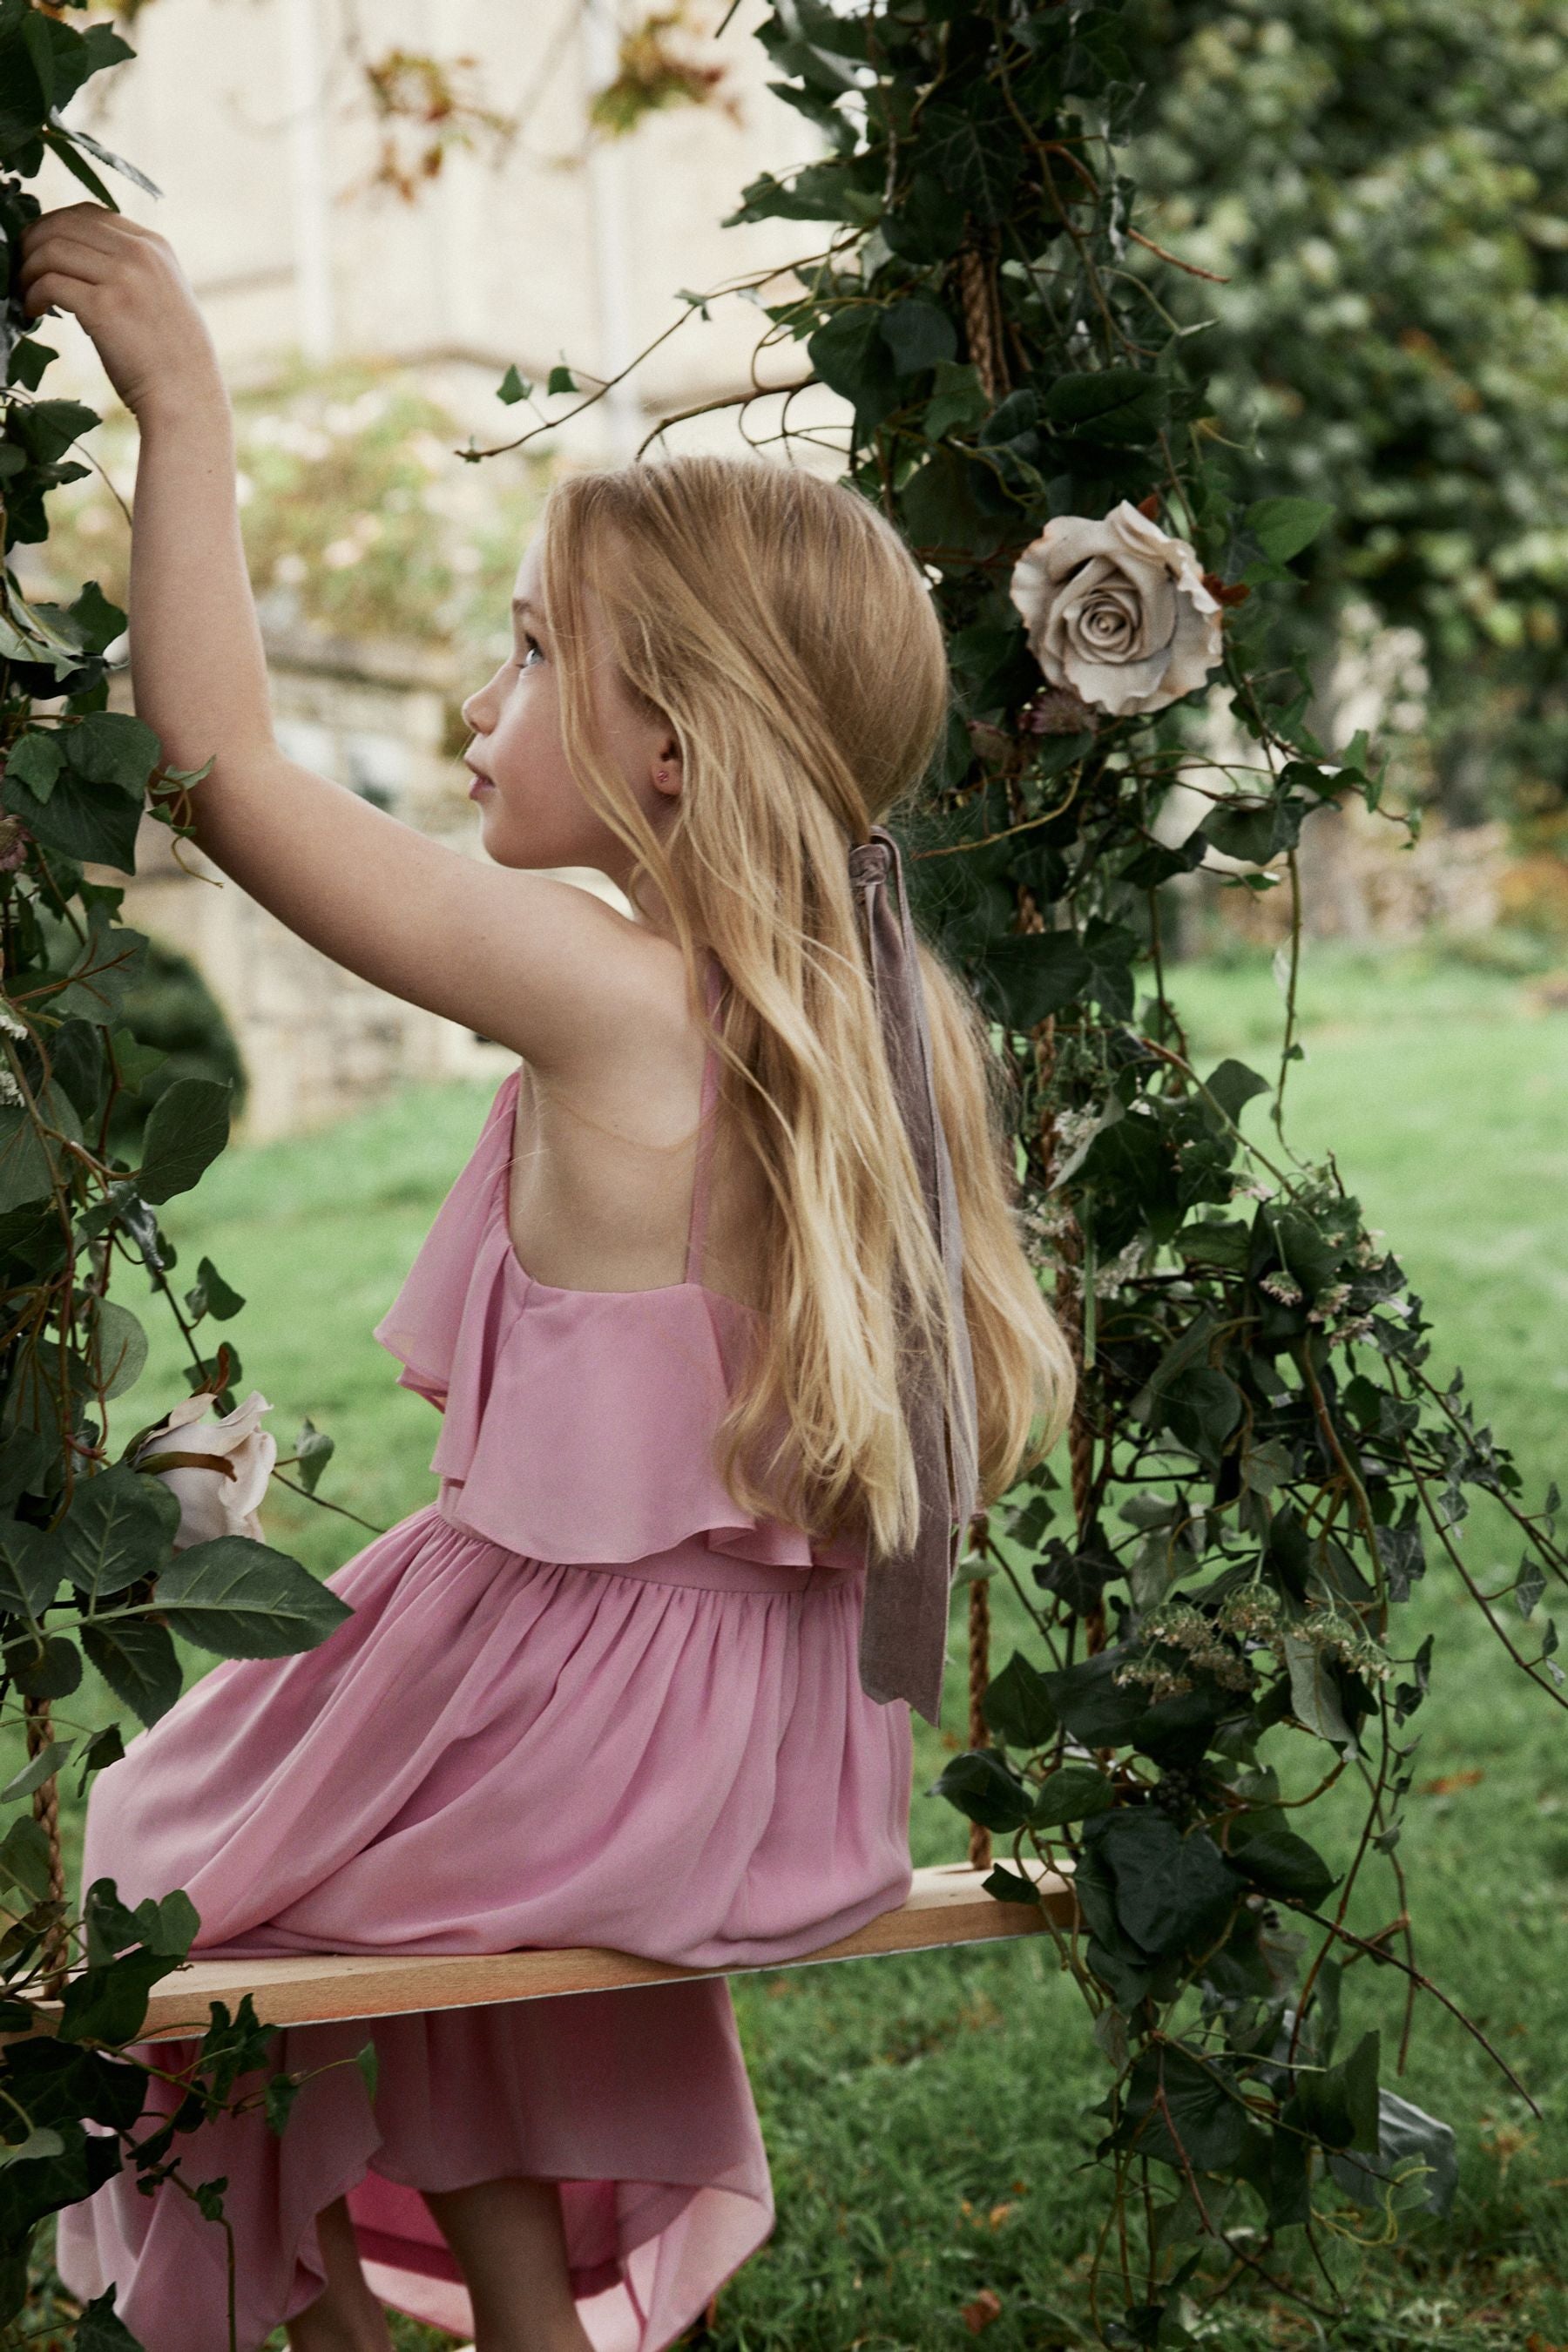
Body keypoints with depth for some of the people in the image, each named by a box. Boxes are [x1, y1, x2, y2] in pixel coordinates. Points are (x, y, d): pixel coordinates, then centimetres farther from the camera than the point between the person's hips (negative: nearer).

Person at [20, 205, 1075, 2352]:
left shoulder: (603, 992, -20)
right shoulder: (896, 1027, 1)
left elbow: (219, 759, -17)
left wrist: (184, 402, -10)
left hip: (594, 1739, -7)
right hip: (797, 1766, 7)